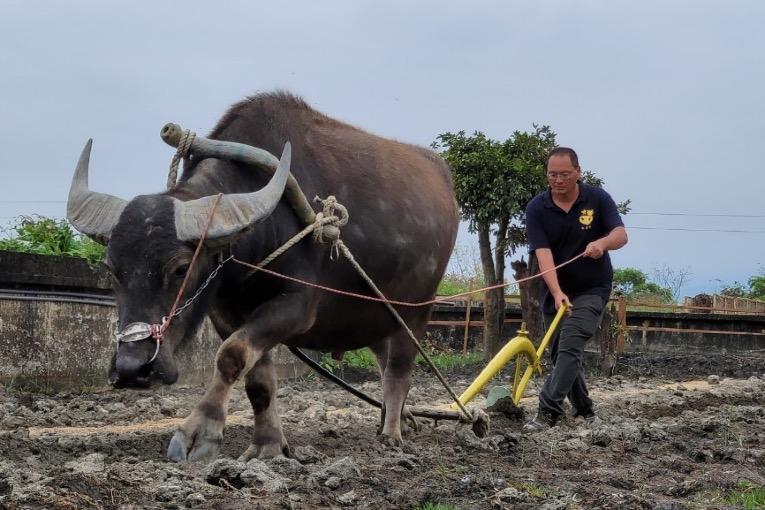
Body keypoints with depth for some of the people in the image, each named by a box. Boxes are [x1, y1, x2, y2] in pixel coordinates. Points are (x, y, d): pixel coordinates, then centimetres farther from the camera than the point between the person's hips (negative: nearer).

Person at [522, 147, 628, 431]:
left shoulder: (597, 199, -9)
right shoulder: (537, 208, -9)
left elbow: (621, 234, -20)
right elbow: (543, 253, -19)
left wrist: (602, 242, -44)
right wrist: (557, 293, -32)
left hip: (592, 289, -3)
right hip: (556, 292, 3)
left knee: (570, 345, -21)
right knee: (560, 354, 11)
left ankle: (549, 411, -27)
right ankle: (584, 413, 28)